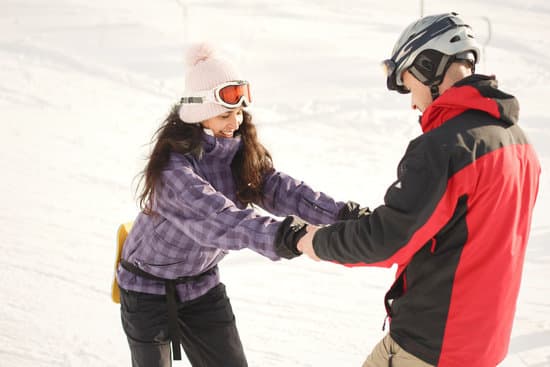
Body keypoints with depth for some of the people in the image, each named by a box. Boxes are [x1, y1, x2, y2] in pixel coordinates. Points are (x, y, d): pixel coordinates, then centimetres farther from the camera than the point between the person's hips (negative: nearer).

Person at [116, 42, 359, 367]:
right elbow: (215, 215, -43)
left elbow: (279, 188, -20)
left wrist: (340, 213, -36)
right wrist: (276, 236, -59)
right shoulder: (174, 165, -29)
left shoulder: (242, 152, -8)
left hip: (202, 285, 6)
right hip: (148, 288, -5)